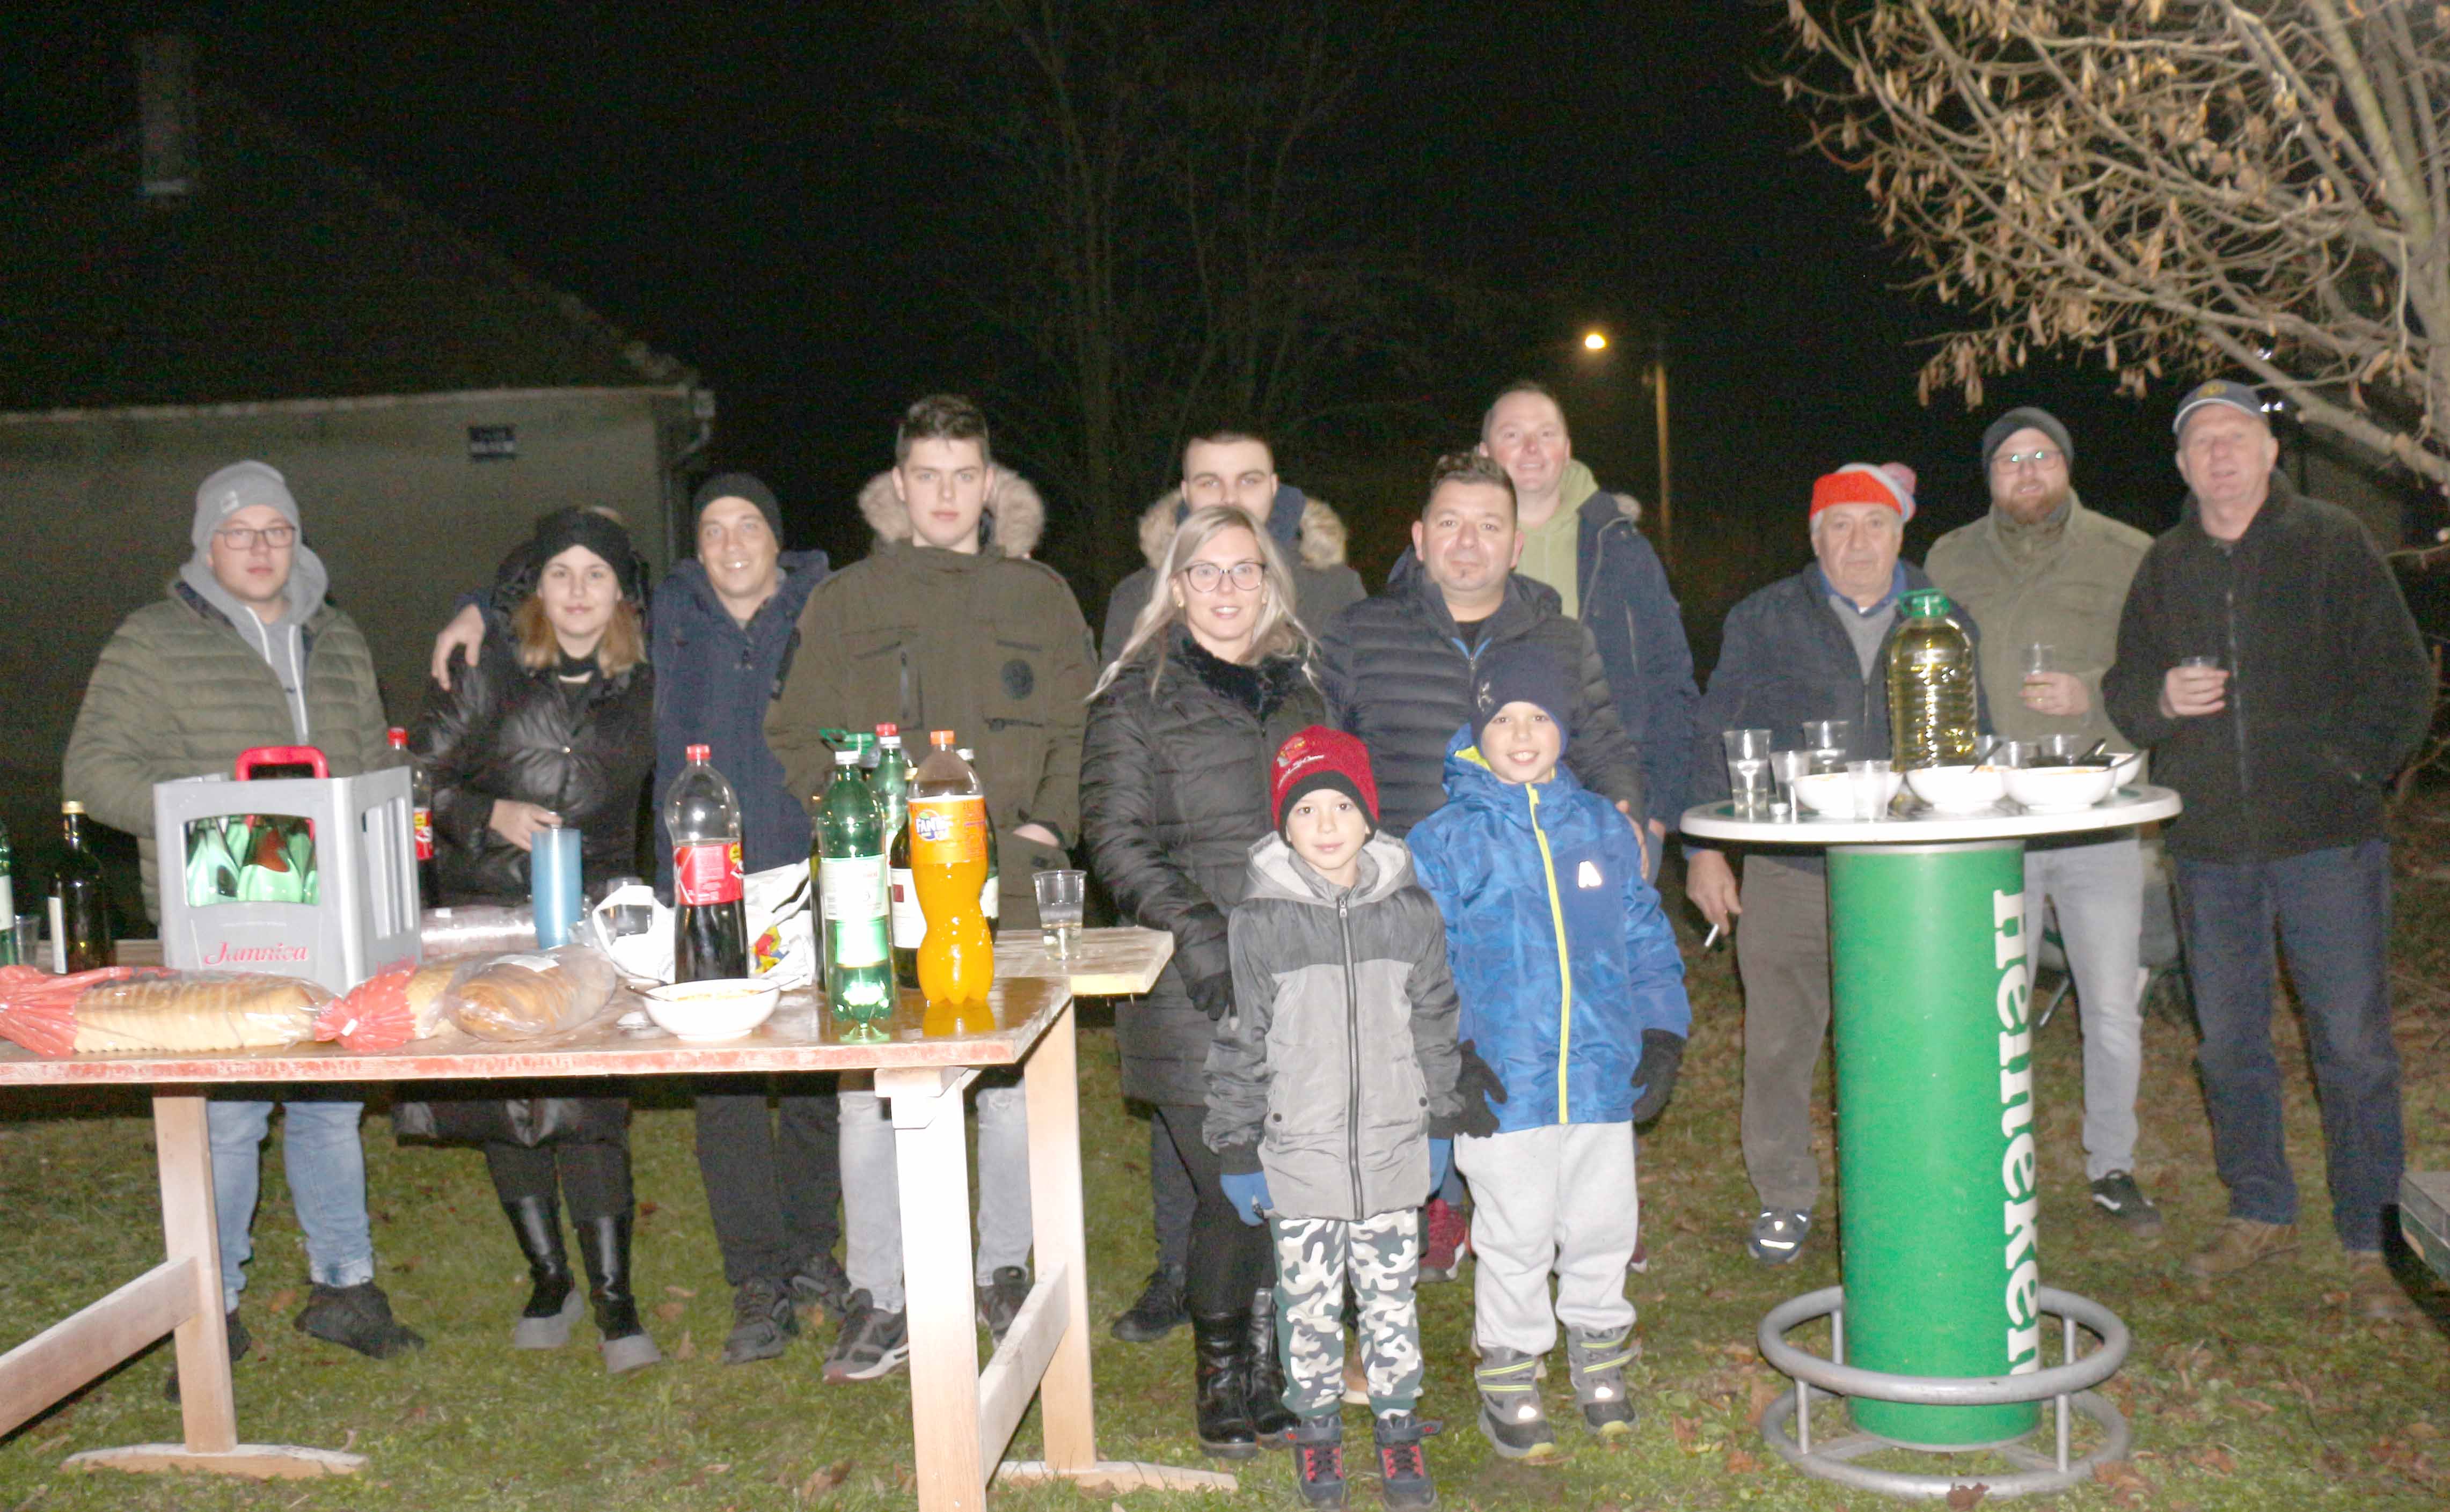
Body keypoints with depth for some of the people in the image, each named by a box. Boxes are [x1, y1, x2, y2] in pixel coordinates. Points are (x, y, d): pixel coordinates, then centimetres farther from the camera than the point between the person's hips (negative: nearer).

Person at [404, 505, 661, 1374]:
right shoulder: (487, 670, 0)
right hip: (485, 907, 1)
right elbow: (417, 777, 2)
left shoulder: (646, 687, 6)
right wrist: (491, 815, -13)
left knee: (588, 1100, -12)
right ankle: (549, 1279, 23)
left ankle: (614, 1297, -3)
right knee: (501, 1099, 7)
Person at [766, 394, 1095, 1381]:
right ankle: (877, 1301, 10)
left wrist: (1045, 827, 0)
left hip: (1002, 880, 1)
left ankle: (1004, 1272, 24)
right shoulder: (846, 603, 10)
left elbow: (1077, 732, 14)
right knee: (868, 1093, -1)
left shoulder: (1039, 597, 13)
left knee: (1012, 1084, 7)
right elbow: (797, 736, 10)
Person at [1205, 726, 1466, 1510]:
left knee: (1391, 1292, 13)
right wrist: (1237, 1149, -3)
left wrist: (1441, 1124, 12)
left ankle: (1397, 1420, 31)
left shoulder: (1411, 913, -1)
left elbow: (1437, 1025, 10)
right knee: (1309, 1299, 11)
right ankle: (1316, 1424, 30)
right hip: (1297, 1157, -1)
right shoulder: (1259, 923, -8)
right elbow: (1238, 1042, -3)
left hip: (1393, 1150, 2)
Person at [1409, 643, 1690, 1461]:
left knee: (1602, 1227, 16)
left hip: (1604, 1077, 3)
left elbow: (1645, 937, 13)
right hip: (1501, 1086, -3)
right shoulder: (1444, 841, -5)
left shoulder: (1602, 828, 7)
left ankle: (1599, 1358, 39)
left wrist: (1662, 1035, 5)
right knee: (1514, 1240, 6)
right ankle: (1508, 1384, 26)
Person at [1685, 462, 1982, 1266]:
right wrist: (1704, 848, 1)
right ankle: (1784, 1198, 19)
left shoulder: (1946, 623, 12)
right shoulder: (1763, 621, 7)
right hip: (1788, 871, -1)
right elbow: (1713, 737, 7)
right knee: (1779, 1042, 3)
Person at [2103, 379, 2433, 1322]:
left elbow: (2403, 679, 2)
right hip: (2210, 845, 4)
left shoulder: (2333, 544, 1)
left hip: (2327, 838, -3)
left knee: (2354, 1046, -2)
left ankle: (2368, 1246, 9)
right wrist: (2160, 699, -9)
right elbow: (2122, 693, 13)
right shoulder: (2164, 568, 11)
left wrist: (2352, 771, -8)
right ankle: (2260, 1215, 25)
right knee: (2229, 1043, 10)